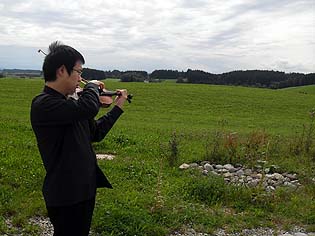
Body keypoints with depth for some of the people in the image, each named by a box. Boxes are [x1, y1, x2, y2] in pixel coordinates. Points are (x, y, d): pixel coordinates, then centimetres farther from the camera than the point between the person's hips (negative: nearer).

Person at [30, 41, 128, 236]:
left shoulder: (70, 103, 8)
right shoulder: (43, 104, -20)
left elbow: (96, 133, 18)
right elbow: (88, 108, -35)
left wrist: (118, 107, 17)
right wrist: (92, 86, -14)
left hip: (85, 189, 9)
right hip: (65, 196, -9)